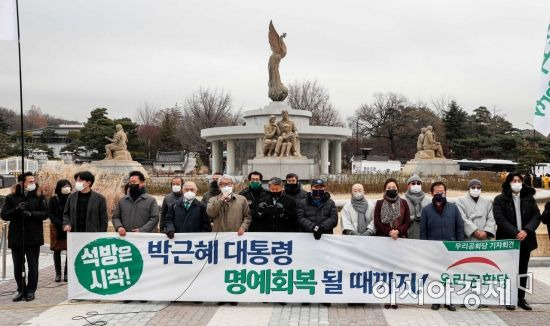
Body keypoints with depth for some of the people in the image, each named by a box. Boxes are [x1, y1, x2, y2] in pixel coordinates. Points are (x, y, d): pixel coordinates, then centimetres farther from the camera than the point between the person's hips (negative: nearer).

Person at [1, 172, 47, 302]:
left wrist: (31, 214, -20)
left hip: (33, 237, -1)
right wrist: (17, 209, -17)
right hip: (16, 237, 1)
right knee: (18, 266, 8)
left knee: (33, 266, 4)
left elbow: (45, 214, -4)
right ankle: (21, 290, 22)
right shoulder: (11, 198, 4)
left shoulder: (38, 197, 3)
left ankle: (31, 291, 15)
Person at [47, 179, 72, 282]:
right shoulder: (53, 199, 1)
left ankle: (67, 273, 5)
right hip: (56, 229, 1)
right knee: (57, 251, 4)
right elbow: (50, 214, -1)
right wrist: (61, 225, -12)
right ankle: (58, 273, 12)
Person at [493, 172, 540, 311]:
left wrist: (526, 230, -14)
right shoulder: (500, 199, -3)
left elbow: (536, 216, 2)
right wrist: (515, 233, -20)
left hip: (525, 240, 3)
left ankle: (521, 298, 17)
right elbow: (500, 219, -12)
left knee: (523, 270, 9)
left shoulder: (529, 198, 8)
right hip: (507, 240, -3)